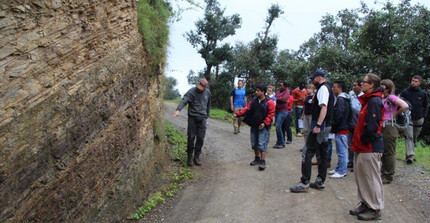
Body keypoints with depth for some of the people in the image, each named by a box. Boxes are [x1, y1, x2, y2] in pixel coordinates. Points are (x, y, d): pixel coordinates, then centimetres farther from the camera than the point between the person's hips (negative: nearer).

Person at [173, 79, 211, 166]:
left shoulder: (208, 93, 6)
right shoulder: (191, 91, -9)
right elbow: (184, 101, -25)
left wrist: (207, 116, 20)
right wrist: (178, 110, -41)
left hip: (202, 118, 3)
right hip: (192, 117, -3)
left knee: (200, 138, 3)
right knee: (191, 137, 0)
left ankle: (197, 156, 15)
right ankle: (189, 156, 13)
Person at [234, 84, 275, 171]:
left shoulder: (269, 102, -9)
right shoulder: (254, 100, 7)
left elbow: (271, 114, -9)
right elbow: (247, 109, 5)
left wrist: (264, 123, -19)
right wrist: (238, 114, -7)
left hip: (263, 127, -6)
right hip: (254, 125, 6)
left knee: (262, 144, -8)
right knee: (254, 143, 12)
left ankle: (262, 161, 0)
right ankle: (257, 158, 28)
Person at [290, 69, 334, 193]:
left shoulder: (323, 88, -12)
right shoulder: (328, 88, 19)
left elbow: (324, 107, -24)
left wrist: (318, 125, -29)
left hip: (321, 126, -11)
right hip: (326, 126, 11)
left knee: (307, 153, -9)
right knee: (323, 153, 13)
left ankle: (304, 183, -8)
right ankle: (320, 181, 21)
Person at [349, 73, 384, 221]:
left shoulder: (374, 101, -16)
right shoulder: (368, 100, 15)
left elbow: (372, 126, -23)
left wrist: (363, 140, -11)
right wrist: (358, 142, 14)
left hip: (370, 147, -10)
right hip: (363, 147, 10)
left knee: (372, 178, 0)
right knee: (361, 176, 16)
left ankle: (375, 210, 12)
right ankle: (365, 204, 28)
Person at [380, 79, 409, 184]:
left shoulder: (391, 97, -12)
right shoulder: (382, 98, 11)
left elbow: (405, 106, -24)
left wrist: (395, 114, -11)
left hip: (389, 127, -8)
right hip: (382, 127, 8)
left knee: (389, 153, 1)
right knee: (383, 152, 15)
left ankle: (389, 177, 11)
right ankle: (383, 173, 28)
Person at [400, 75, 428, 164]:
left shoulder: (423, 93, 5)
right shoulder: (405, 92, -2)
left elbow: (426, 106, 15)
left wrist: (424, 116, 3)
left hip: (419, 120, 3)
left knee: (414, 138, 11)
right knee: (409, 137, -13)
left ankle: (410, 154, 23)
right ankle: (410, 155, -19)